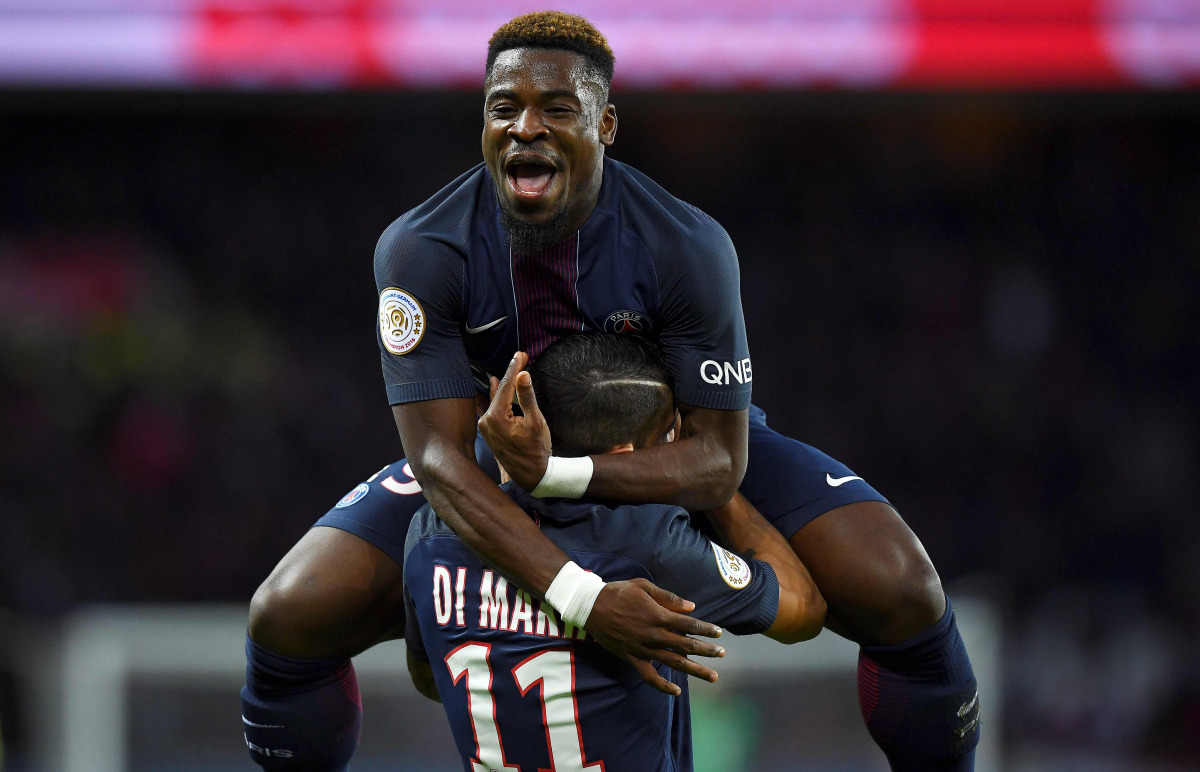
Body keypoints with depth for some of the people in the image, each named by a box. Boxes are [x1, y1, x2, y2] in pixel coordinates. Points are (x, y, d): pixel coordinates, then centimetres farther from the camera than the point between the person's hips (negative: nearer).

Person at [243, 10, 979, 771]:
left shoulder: (688, 246, -29)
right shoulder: (421, 251, -27)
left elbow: (720, 459, -28)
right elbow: (441, 458, -31)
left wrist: (554, 474, -46)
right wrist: (584, 599, -46)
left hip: (677, 459, -1)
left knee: (900, 594, -21)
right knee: (288, 621, -17)